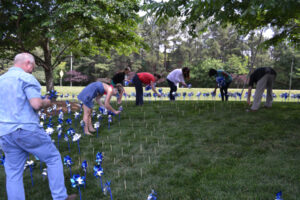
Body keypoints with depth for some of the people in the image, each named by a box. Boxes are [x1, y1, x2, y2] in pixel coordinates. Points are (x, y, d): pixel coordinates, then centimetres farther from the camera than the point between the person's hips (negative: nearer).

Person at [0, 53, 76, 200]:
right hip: (27, 129, -6)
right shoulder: (26, 78, -7)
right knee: (53, 158, 9)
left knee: (13, 173, 11)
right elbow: (36, 104, -19)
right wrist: (46, 103, 1)